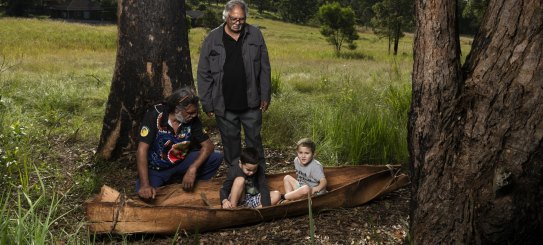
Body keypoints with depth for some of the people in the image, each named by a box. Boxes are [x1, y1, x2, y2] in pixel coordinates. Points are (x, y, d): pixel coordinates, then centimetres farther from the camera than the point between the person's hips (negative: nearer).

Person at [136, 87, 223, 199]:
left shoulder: (193, 119, -13)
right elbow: (142, 150, -26)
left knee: (216, 157, -17)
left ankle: (193, 187, 4)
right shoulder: (155, 115, -23)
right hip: (155, 169, -3)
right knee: (144, 196, -29)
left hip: (181, 163, 3)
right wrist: (145, 185, -37)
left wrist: (193, 169, -30)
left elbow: (208, 146, -12)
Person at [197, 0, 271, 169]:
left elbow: (264, 69, 3)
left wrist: (265, 96, 0)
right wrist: (207, 104, -3)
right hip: (224, 104, 0)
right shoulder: (212, 39, -4)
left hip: (251, 103, 0)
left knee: (254, 139, 11)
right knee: (230, 141, 12)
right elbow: (204, 74, -1)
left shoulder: (255, 35, -1)